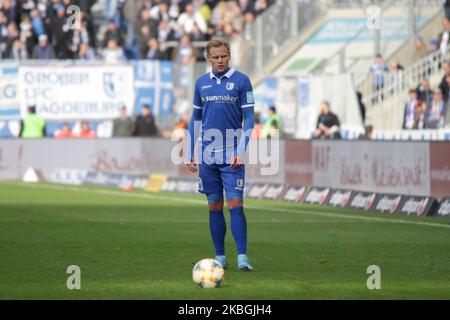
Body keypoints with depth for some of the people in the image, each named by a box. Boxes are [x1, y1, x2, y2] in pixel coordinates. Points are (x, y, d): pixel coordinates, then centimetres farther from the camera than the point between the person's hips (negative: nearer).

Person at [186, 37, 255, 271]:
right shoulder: (202, 83, 10)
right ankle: (220, 257, 12)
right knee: (214, 206, 6)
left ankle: (242, 257, -12)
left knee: (235, 204, -11)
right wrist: (190, 154, 12)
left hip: (231, 155, -4)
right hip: (207, 155, 4)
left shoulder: (241, 81, -2)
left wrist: (240, 152, -12)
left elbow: (249, 118, -3)